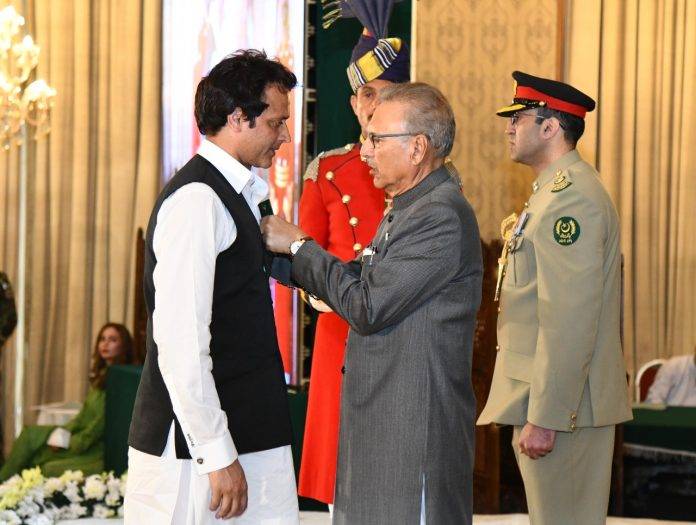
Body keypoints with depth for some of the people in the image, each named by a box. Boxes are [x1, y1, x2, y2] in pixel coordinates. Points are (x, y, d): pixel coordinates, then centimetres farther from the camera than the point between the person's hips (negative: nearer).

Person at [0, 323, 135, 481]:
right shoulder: (102, 375, 14)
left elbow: (103, 421, -17)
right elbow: (85, 413, 13)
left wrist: (71, 442, -13)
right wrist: (63, 433, -2)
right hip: (82, 434, 9)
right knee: (30, 433, -1)